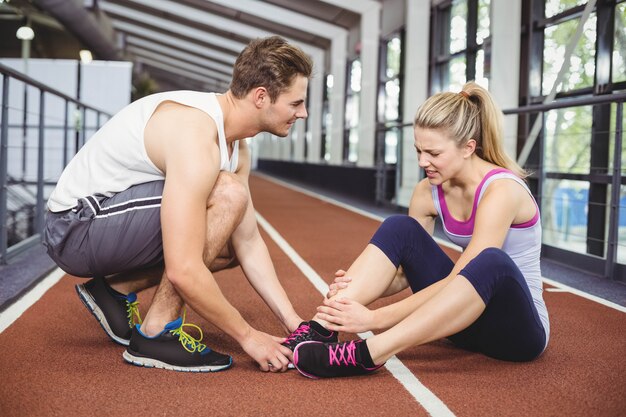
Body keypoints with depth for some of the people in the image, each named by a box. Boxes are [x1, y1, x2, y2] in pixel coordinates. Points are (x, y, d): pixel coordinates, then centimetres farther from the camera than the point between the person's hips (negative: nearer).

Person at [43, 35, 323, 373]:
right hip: (75, 227, -9)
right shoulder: (197, 135, -28)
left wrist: (294, 323, -2)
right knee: (229, 194, -24)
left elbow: (249, 244, 5)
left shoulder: (235, 143, 3)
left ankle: (116, 290, 13)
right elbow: (183, 271, -32)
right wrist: (247, 336, -20)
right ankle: (156, 333, -14)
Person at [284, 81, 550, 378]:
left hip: (519, 324, -6)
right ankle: (320, 328, -27)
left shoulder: (501, 190, -22)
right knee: (399, 228, -13)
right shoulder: (428, 192, -3)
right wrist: (355, 288, -21)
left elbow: (456, 279, -28)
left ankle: (367, 354, -45)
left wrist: (376, 318, -32)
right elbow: (404, 274, 0)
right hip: (467, 312, 6)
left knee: (490, 262, -40)